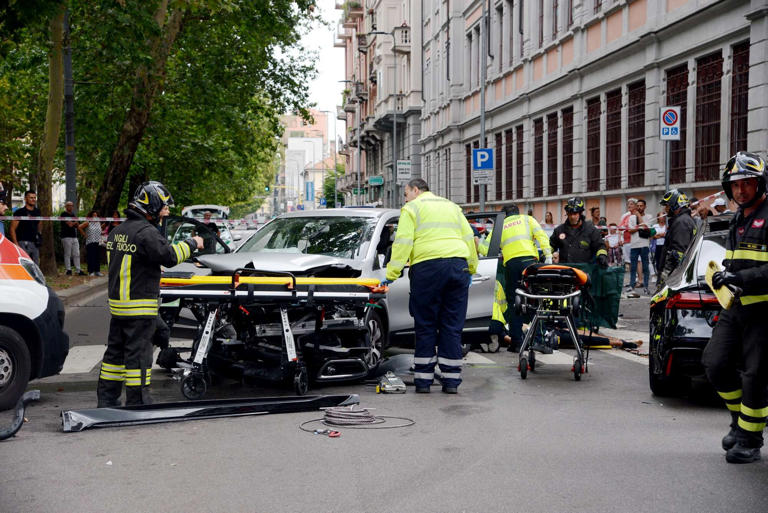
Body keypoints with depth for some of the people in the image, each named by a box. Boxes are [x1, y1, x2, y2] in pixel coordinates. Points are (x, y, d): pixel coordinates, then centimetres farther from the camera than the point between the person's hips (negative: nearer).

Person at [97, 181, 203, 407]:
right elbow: (169, 256, -20)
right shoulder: (146, 233, -18)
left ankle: (106, 399, 21)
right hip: (139, 307, -9)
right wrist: (192, 243, -7)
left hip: (117, 303, 9)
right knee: (138, 353, -2)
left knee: (116, 349, 15)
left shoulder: (118, 231, 13)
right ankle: (137, 403, 3)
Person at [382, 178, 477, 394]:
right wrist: (471, 269, 27)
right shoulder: (451, 206, 25)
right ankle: (451, 380, 6)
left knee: (425, 326, 3)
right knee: (452, 326, 6)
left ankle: (423, 380, 4)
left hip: (427, 267, -4)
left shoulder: (411, 209, 7)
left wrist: (391, 275, -4)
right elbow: (469, 238, 22)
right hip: (458, 265, 4)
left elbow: (403, 243, -4)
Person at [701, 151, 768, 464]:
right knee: (716, 365, 6)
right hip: (736, 307, 8)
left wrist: (741, 277, -25)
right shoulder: (739, 220, 17)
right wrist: (722, 277, 9)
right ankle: (741, 422, 27)